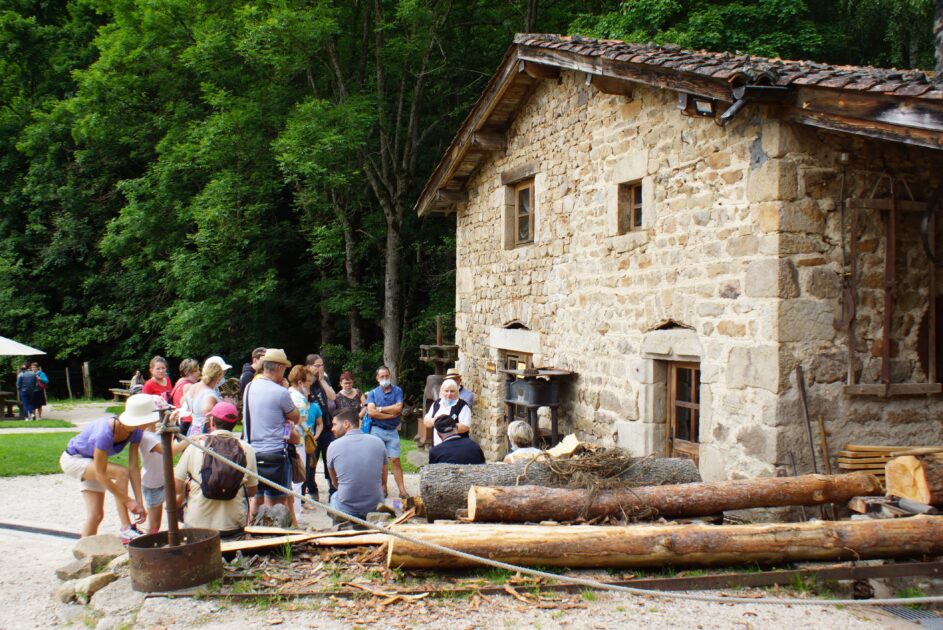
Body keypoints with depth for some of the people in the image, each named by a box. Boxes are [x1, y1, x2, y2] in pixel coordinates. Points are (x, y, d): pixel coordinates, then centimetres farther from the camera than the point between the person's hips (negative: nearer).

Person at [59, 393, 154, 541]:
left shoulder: (135, 432, -19)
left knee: (96, 515, 0)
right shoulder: (105, 433, -40)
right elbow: (101, 475, -35)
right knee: (121, 473, -28)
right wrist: (128, 501, -30)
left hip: (91, 463, 7)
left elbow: (133, 468, -18)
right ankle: (126, 529, -22)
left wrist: (139, 502, -22)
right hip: (72, 460, -7)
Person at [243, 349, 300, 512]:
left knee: (257, 502, 16)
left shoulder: (249, 387, 6)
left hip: (252, 452, 7)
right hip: (274, 454, -7)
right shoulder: (280, 392, -15)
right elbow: (295, 418, -1)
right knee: (276, 504, 1)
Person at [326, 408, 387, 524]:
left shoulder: (333, 446, -5)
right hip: (375, 508, 1)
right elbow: (384, 481, 9)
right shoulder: (378, 442, 0)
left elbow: (335, 483, 10)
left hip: (345, 511, -1)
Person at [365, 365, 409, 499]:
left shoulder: (397, 391, 5)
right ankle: (383, 488, 14)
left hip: (392, 431, -1)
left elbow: (398, 408, -11)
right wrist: (391, 414, -9)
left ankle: (402, 490, -5)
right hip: (377, 430, 1)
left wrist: (380, 409, -6)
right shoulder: (373, 393, 7)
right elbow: (371, 412, -9)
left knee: (395, 460, -3)